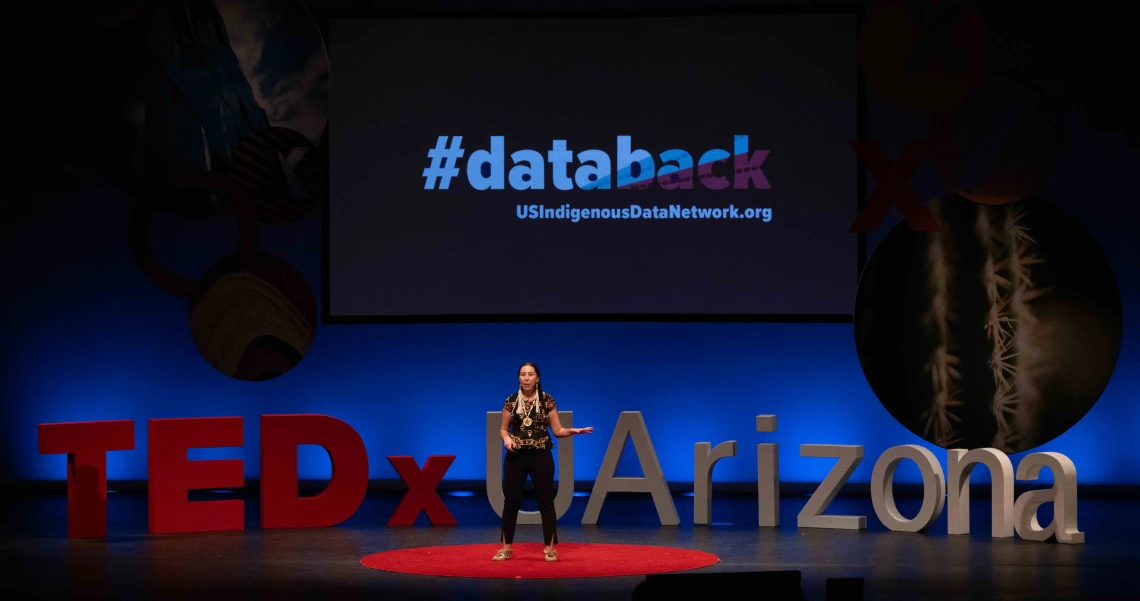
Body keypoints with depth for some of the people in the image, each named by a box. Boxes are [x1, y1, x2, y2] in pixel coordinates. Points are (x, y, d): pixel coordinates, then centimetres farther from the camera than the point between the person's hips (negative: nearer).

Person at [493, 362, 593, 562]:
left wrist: (573, 431, -17)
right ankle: (506, 548, 14)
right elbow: (503, 429, 9)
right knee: (511, 500, 4)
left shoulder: (547, 400, -1)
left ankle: (550, 548, 9)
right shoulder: (511, 401, 2)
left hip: (541, 455, -1)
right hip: (516, 456, 1)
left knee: (546, 501, 1)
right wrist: (506, 438, -12)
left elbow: (557, 430, 1)